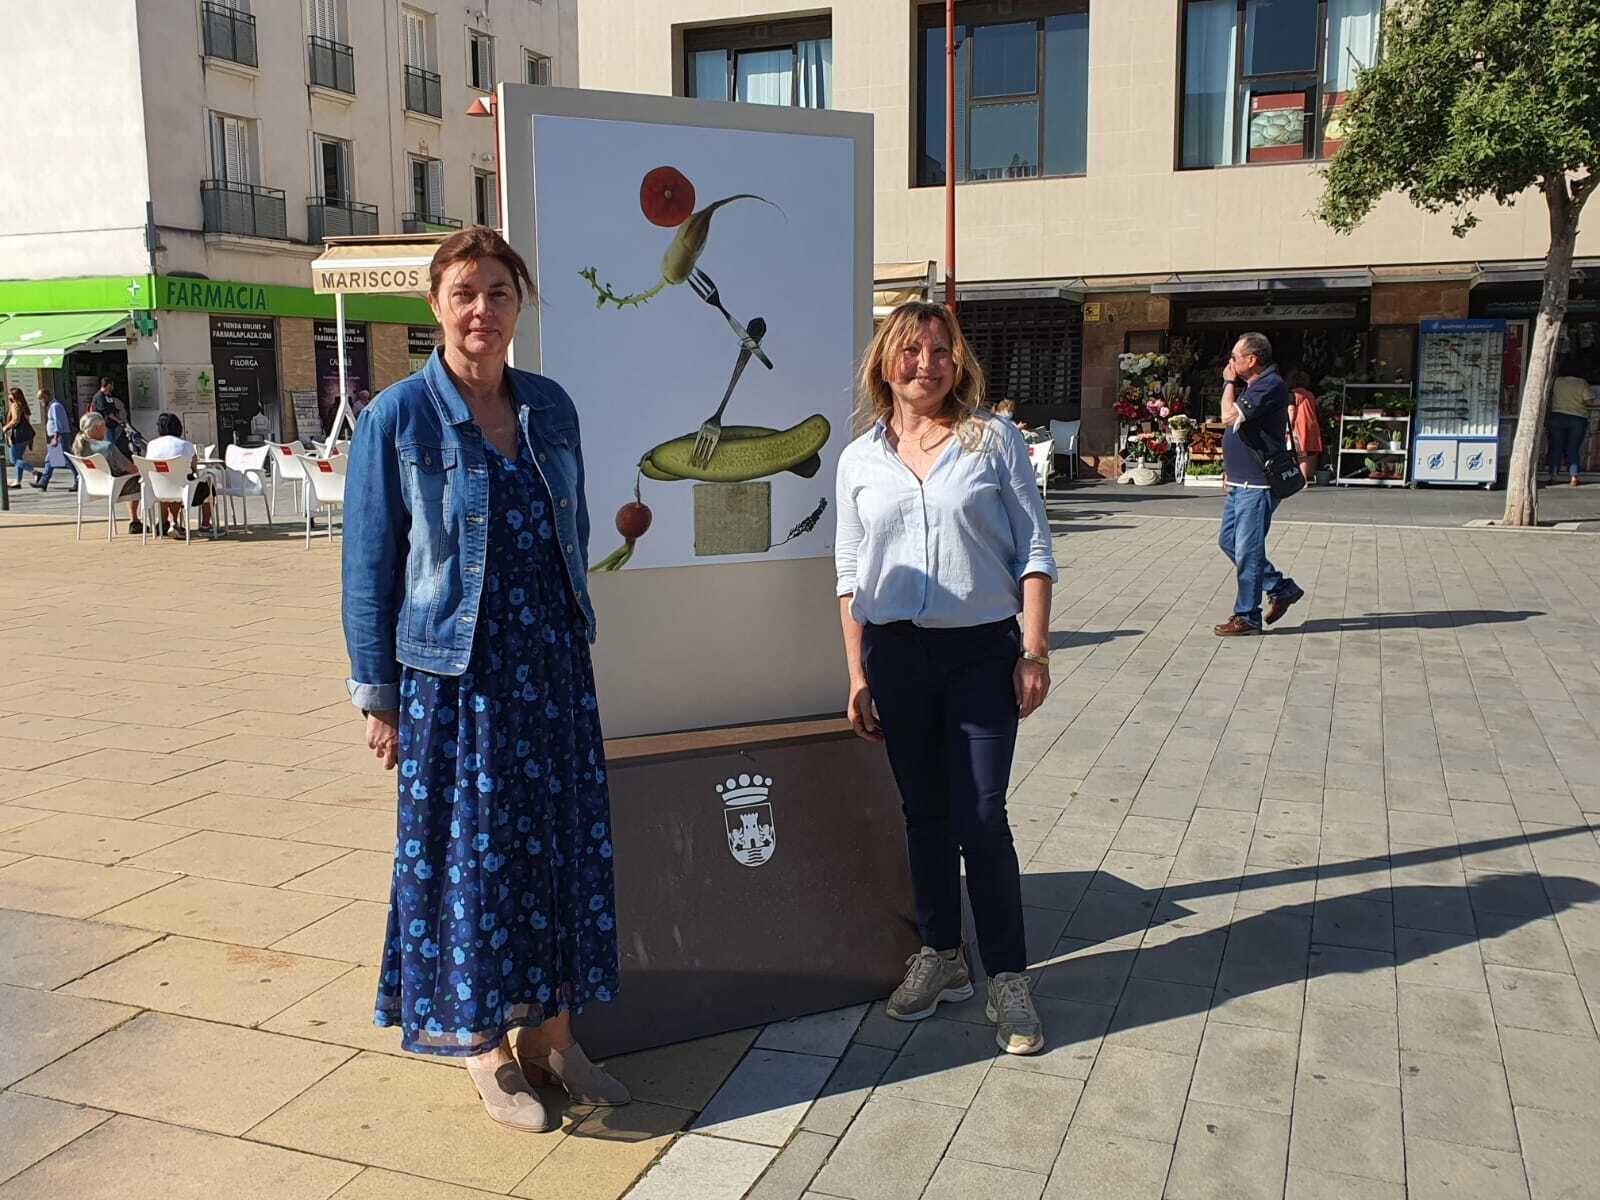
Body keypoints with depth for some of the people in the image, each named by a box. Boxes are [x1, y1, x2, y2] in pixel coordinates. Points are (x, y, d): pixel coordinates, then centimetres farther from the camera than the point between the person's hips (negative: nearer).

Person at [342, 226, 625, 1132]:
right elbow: (369, 565, -4)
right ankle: (484, 1046, 22)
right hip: (454, 672, -4)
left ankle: (550, 1033, 25)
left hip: (553, 665, 5)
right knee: (471, 851, 4)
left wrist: (583, 641, 14)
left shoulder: (550, 406, 6)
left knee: (563, 843, 9)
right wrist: (377, 694, -4)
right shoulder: (399, 418, -7)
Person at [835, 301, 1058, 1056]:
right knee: (924, 813, 12)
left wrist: (1034, 652, -7)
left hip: (983, 651, -2)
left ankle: (1008, 978, 11)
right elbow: (851, 575, 10)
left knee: (981, 819, -3)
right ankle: (940, 956, 28)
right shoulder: (860, 459, 7)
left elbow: (1034, 551, 0)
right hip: (895, 652, 3)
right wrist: (857, 674, 6)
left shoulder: (993, 439, 1)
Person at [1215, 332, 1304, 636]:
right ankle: (1281, 588, 24)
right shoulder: (1255, 385, 16)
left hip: (1256, 486, -11)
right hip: (1241, 482, 11)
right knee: (1228, 541, 15)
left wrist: (1229, 383, -10)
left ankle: (1247, 617, 4)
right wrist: (1231, 470, 19)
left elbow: (1230, 416, -26)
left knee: (1247, 551, -4)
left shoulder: (1270, 385, -17)